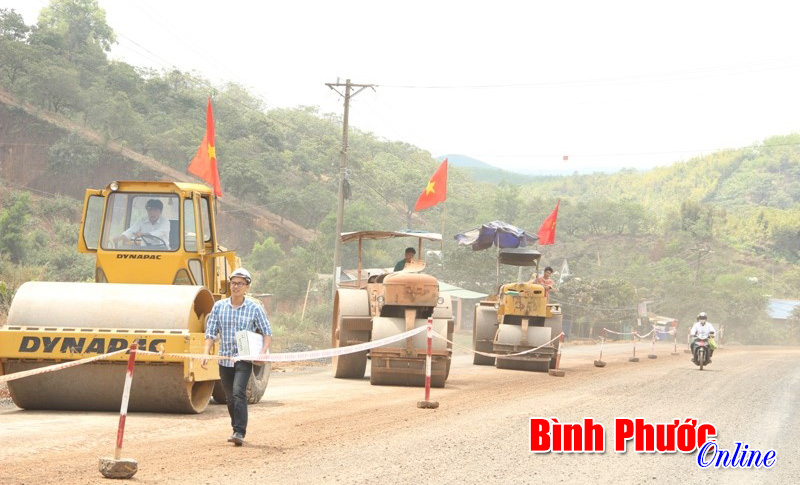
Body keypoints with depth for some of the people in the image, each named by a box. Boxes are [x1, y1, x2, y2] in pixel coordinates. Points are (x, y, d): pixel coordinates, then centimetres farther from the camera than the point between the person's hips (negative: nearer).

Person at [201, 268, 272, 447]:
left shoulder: (254, 308, -2)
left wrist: (263, 352, -14)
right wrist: (206, 354, -10)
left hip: (244, 359, -4)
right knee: (230, 398, 12)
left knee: (239, 393, -20)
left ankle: (239, 432, -22)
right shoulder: (219, 306, 4)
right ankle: (236, 430, 27)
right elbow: (211, 333, 5)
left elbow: (267, 333, 3)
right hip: (224, 359, 4)